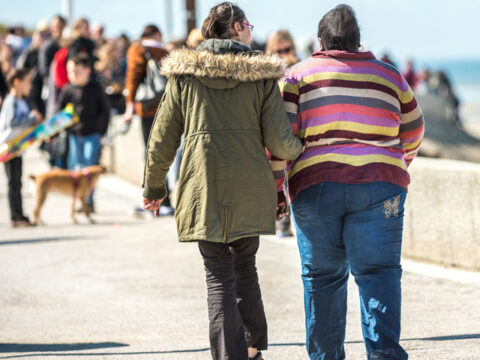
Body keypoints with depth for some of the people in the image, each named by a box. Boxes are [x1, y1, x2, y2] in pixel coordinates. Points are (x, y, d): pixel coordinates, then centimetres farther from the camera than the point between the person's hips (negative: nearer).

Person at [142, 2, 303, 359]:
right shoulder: (261, 75, 0)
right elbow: (280, 143, -5)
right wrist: (300, 149, 18)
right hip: (250, 190, 0)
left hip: (203, 189, 0)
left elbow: (162, 138, 5)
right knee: (245, 268, 18)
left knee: (219, 277, 2)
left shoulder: (184, 74, 3)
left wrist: (154, 186, 18)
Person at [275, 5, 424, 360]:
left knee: (322, 276, 8)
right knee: (378, 271, -2)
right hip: (378, 188, 0)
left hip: (316, 187, 0)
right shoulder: (389, 76, 13)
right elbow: (412, 134, 26)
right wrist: (395, 167, 44)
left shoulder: (299, 75, 7)